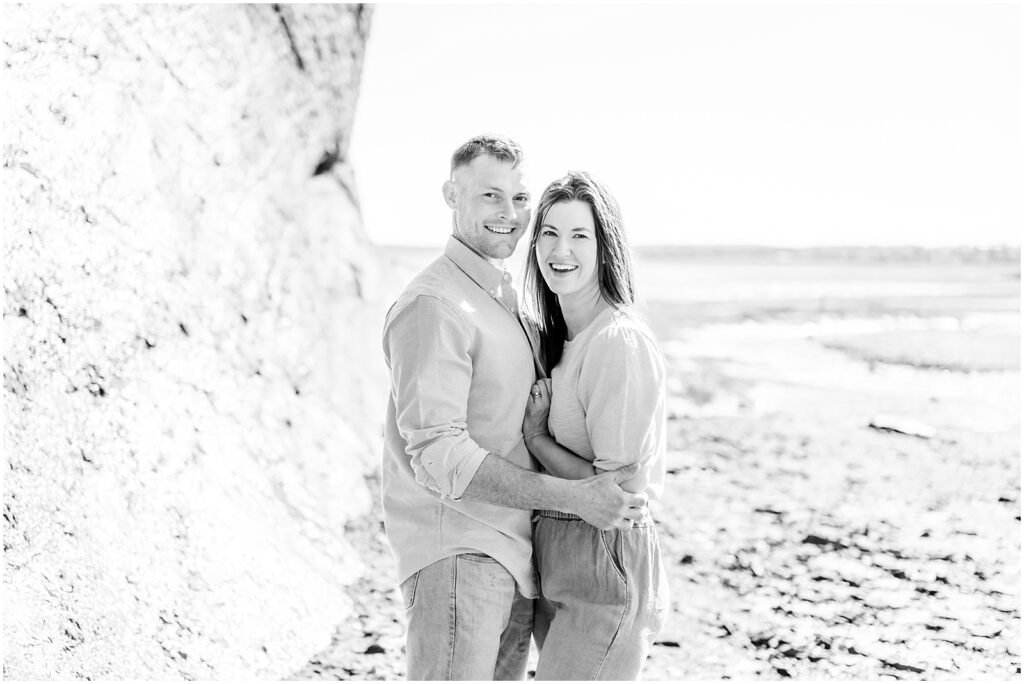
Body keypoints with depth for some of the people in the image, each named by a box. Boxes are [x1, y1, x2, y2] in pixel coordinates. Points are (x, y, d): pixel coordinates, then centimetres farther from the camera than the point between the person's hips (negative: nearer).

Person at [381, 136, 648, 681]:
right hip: (457, 554, -9)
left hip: (513, 553, 9)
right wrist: (573, 497, -21)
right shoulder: (433, 305, -15)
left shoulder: (506, 299, 16)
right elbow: (440, 457, -22)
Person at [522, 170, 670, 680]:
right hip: (556, 562, 9)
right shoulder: (557, 337, 10)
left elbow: (619, 489, -19)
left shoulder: (621, 343, -18)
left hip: (606, 569, -9)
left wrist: (535, 437, -11)